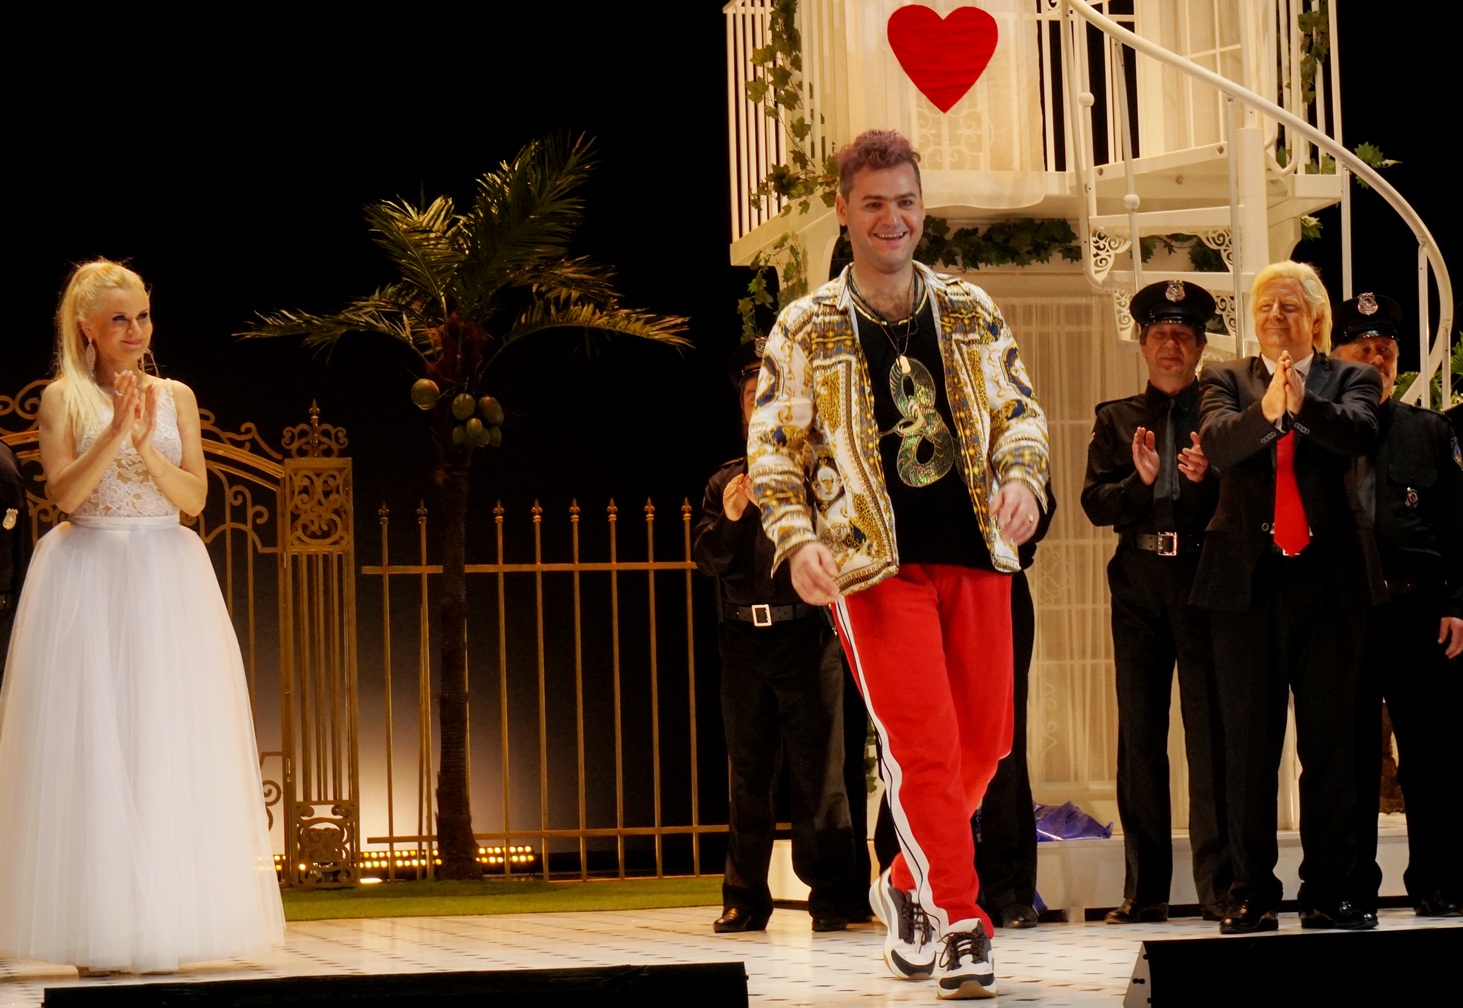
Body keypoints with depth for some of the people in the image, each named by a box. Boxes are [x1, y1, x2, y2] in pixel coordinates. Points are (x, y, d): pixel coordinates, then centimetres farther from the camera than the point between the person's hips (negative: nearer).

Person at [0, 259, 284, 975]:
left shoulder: (175, 397, 11)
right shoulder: (63, 398, 3)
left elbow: (195, 497, 3)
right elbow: (65, 493, -8)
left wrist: (145, 444, -12)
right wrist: (117, 431, -18)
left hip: (167, 580, 3)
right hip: (86, 579, -2)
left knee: (168, 745, -1)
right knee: (89, 746, -6)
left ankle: (163, 932, 2)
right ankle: (97, 935, -4)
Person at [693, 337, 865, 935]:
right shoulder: (726, 481, 17)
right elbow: (705, 560, 11)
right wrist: (729, 520, -7)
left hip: (806, 635, -3)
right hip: (744, 639, 4)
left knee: (817, 772, -5)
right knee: (748, 774, 6)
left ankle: (831, 895, -1)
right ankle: (745, 899, 11)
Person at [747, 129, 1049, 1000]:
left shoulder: (969, 312, 8)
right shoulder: (806, 330, 1)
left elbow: (1019, 410, 11)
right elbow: (774, 447, 3)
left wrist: (1020, 478, -10)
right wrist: (799, 539, -12)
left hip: (975, 556, 4)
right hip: (877, 566, -4)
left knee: (986, 740, 6)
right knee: (923, 744, -11)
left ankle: (910, 885, 28)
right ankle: (959, 924, -5)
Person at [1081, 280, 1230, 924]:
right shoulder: (1116, 419, 16)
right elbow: (1095, 504, 6)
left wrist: (1207, 479, -19)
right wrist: (1139, 481, -11)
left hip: (1207, 580, -3)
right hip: (1139, 583, 3)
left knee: (1210, 731, -5)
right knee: (1139, 733, 3)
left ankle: (1218, 884, -3)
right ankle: (1143, 889, 6)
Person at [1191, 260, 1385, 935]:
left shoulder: (1349, 379, 9)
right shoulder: (1227, 380, 12)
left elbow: (1359, 435, -12)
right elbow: (1217, 446, -8)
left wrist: (1304, 404, -32)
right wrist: (1265, 409, -29)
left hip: (1329, 580, 0)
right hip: (1247, 580, 1)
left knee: (1330, 745, 1)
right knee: (1249, 746, 1)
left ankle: (1328, 892, 6)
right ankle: (1252, 894, 5)